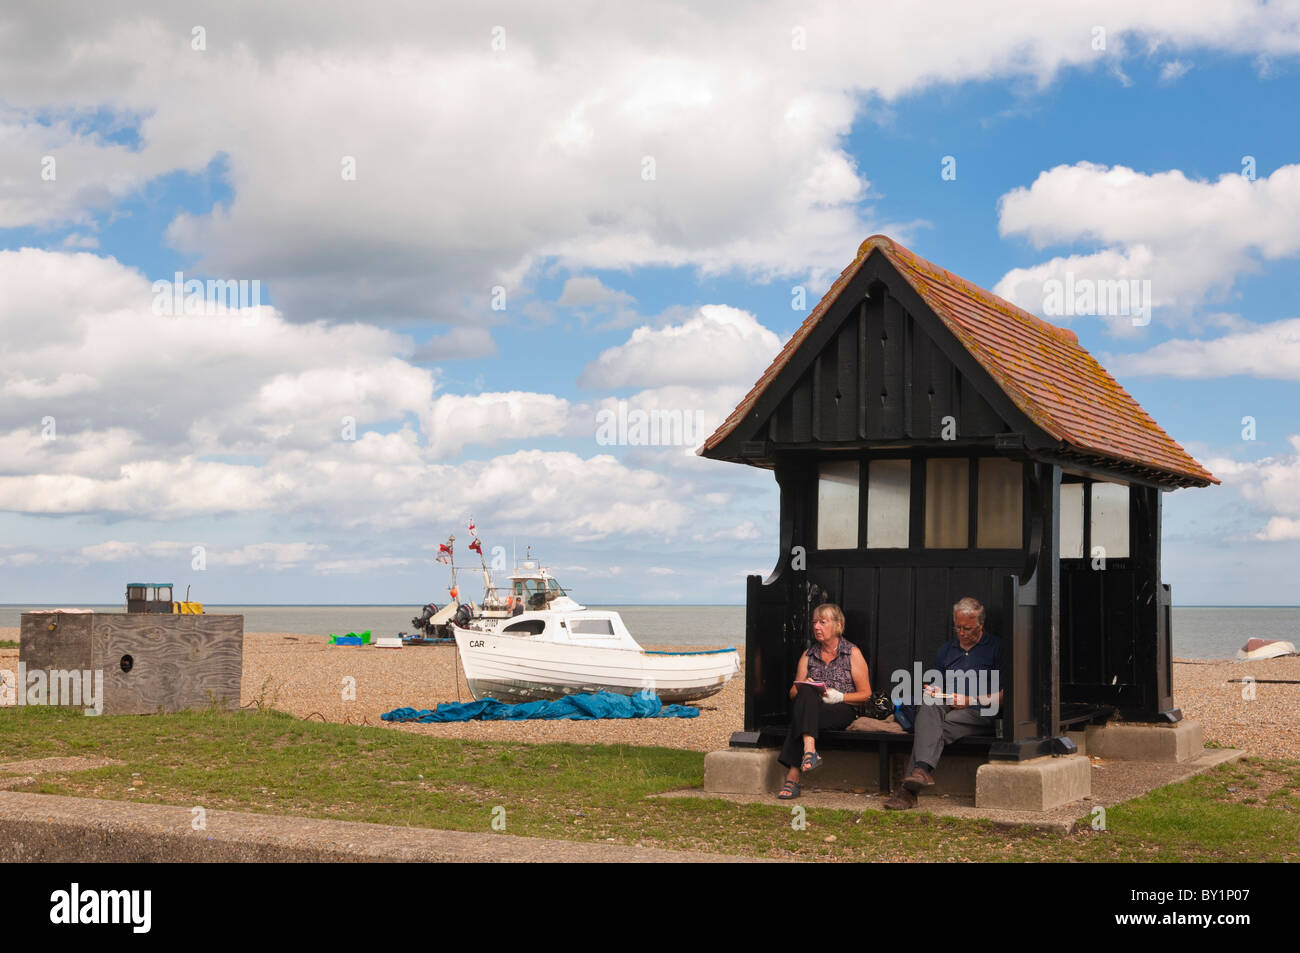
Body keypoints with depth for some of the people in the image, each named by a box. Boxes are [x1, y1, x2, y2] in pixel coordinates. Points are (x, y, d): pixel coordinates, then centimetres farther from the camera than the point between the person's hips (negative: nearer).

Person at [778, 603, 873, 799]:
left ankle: (793, 776, -45)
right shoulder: (808, 655, 19)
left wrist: (839, 697, -13)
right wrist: (804, 688, -7)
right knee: (806, 693, -35)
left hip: (843, 711, -3)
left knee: (799, 718, -35)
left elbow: (866, 694, 5)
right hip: (811, 708, 3)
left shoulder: (852, 653, 8)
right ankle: (809, 751, -52)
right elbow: (793, 693, 18)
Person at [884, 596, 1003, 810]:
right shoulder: (946, 650, 23)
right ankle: (923, 769, -53)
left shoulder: (996, 648, 7)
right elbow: (936, 686, 30)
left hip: (980, 714, -4)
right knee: (928, 704, -33)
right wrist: (934, 692, 5)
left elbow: (1004, 696, 2)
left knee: (936, 730, -33)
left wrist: (971, 700, -10)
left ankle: (908, 790, -46)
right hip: (945, 707, 4)